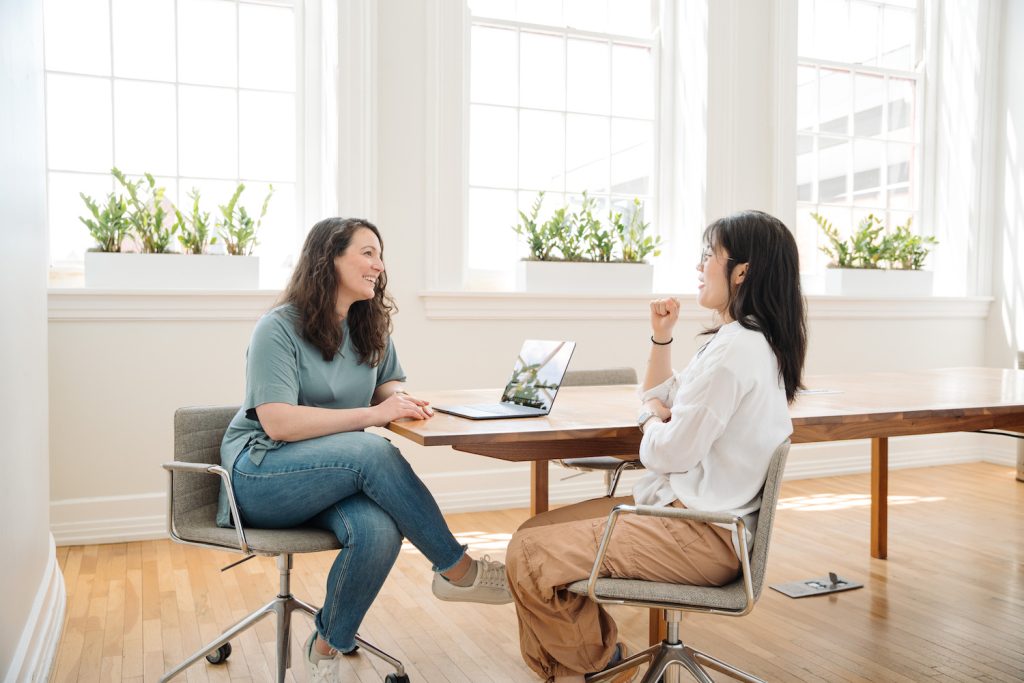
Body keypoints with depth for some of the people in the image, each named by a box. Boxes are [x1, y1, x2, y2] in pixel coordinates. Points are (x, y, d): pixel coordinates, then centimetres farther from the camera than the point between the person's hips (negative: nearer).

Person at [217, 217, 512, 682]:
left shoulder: (370, 329, 8)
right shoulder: (278, 329, -12)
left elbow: (388, 385, 19)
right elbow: (278, 422, -21)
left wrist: (400, 399, -7)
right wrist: (372, 415, -27)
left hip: (338, 476, 5)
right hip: (260, 473, -5)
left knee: (379, 531, -30)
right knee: (373, 452, -34)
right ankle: (457, 570, -19)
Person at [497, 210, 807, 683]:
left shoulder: (735, 348, -21)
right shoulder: (750, 340, 13)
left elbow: (670, 452, -21)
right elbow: (664, 400, 22)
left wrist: (651, 416, 0)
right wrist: (661, 337, 7)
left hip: (700, 535, -11)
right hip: (698, 512, 11)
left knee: (529, 557, -13)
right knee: (535, 533, 9)